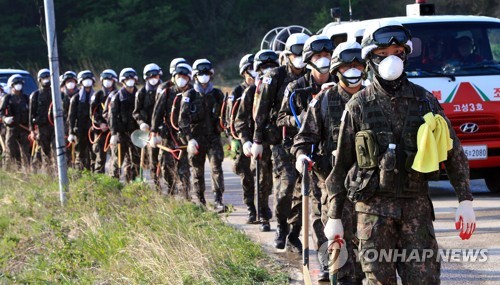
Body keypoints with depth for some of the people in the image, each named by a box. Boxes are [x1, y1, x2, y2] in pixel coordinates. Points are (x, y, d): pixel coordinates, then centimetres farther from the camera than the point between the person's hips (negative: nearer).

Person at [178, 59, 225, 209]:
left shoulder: (217, 94, 7)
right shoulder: (189, 96, 1)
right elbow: (183, 119, -5)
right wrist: (190, 138, -15)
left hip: (214, 138, 0)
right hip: (196, 139, 0)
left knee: (216, 168, -12)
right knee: (197, 171, 6)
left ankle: (218, 200, -15)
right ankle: (200, 201, 17)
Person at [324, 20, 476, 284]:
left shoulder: (424, 100, 5)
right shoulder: (359, 106, 1)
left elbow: (453, 152, 9)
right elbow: (340, 164, 5)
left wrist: (465, 201, 0)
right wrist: (334, 217, 3)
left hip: (416, 205, 2)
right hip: (374, 207, -1)